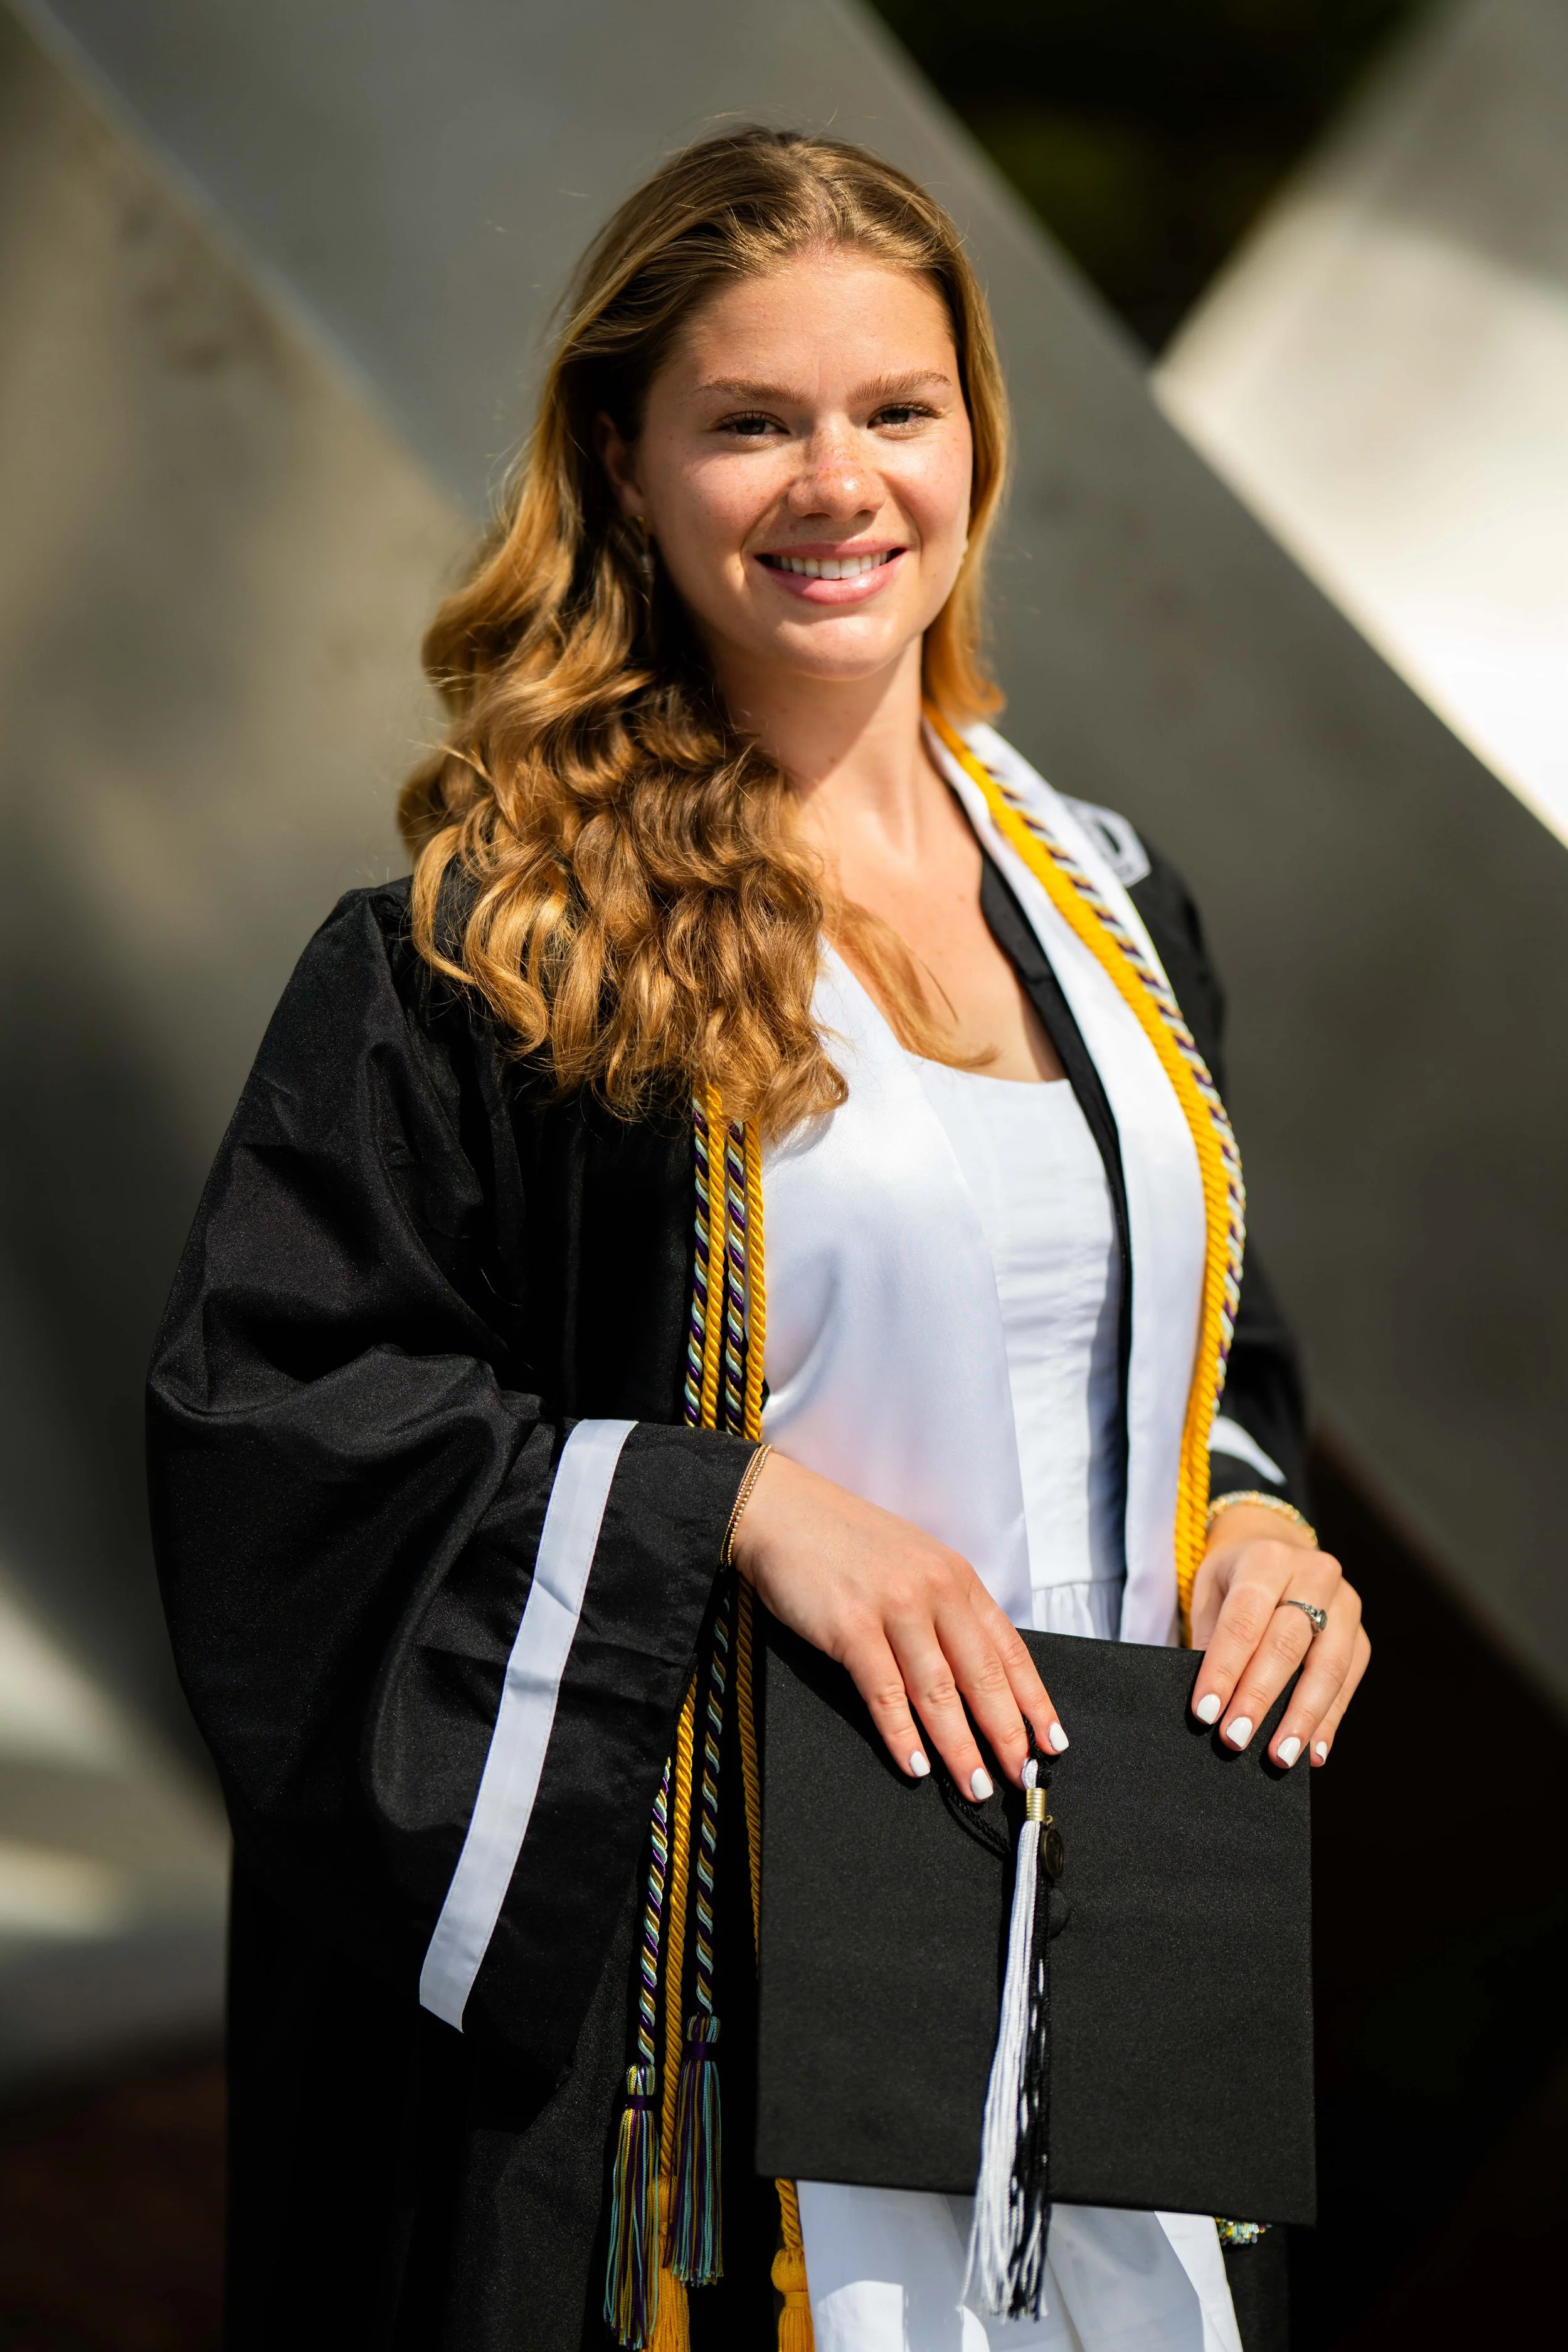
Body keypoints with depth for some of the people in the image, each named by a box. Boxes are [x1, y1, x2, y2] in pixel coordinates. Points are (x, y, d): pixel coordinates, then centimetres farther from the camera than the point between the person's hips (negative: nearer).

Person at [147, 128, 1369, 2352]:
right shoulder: (487, 941, -8)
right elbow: (263, 1398, -13)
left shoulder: (1105, 904, 10)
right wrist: (741, 1503, -20)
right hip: (744, 1983, -5)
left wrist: (1255, 1522, -1)